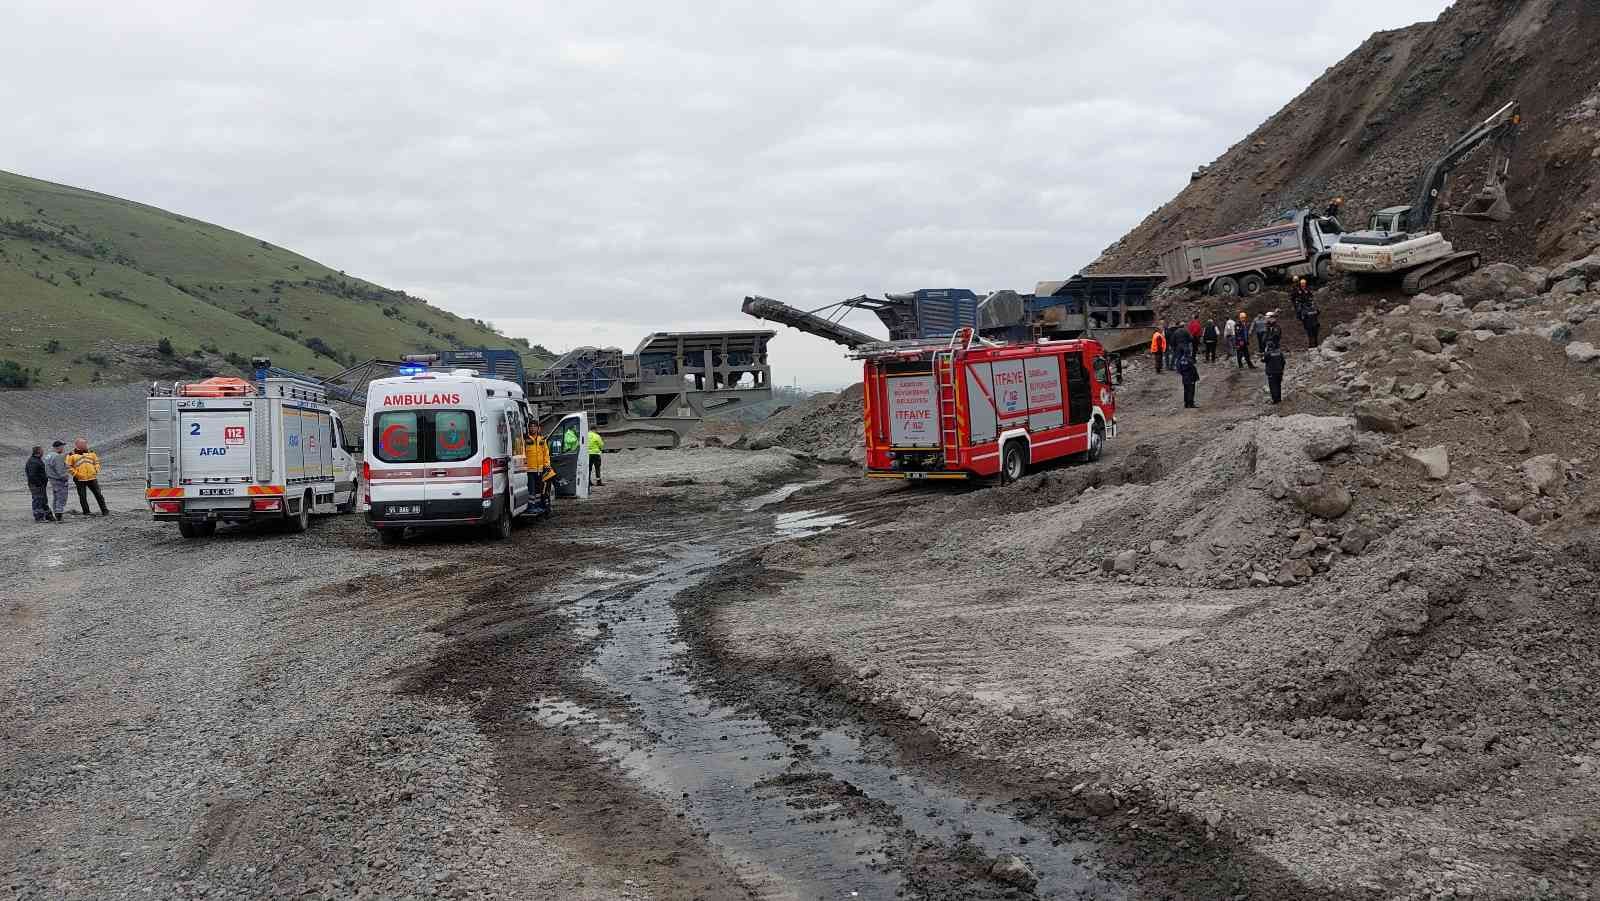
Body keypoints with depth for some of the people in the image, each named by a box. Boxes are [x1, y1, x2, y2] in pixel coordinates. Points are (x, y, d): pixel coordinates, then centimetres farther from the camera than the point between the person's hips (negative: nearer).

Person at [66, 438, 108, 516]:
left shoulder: (91, 453, 10)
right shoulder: (72, 455, -1)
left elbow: (96, 462, 20)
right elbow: (69, 466, -1)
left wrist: (96, 471, 6)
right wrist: (75, 474, -9)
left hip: (92, 478, 2)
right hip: (80, 480, -2)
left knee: (98, 495, 4)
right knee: (83, 497, 3)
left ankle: (104, 511, 10)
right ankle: (86, 512, 12)